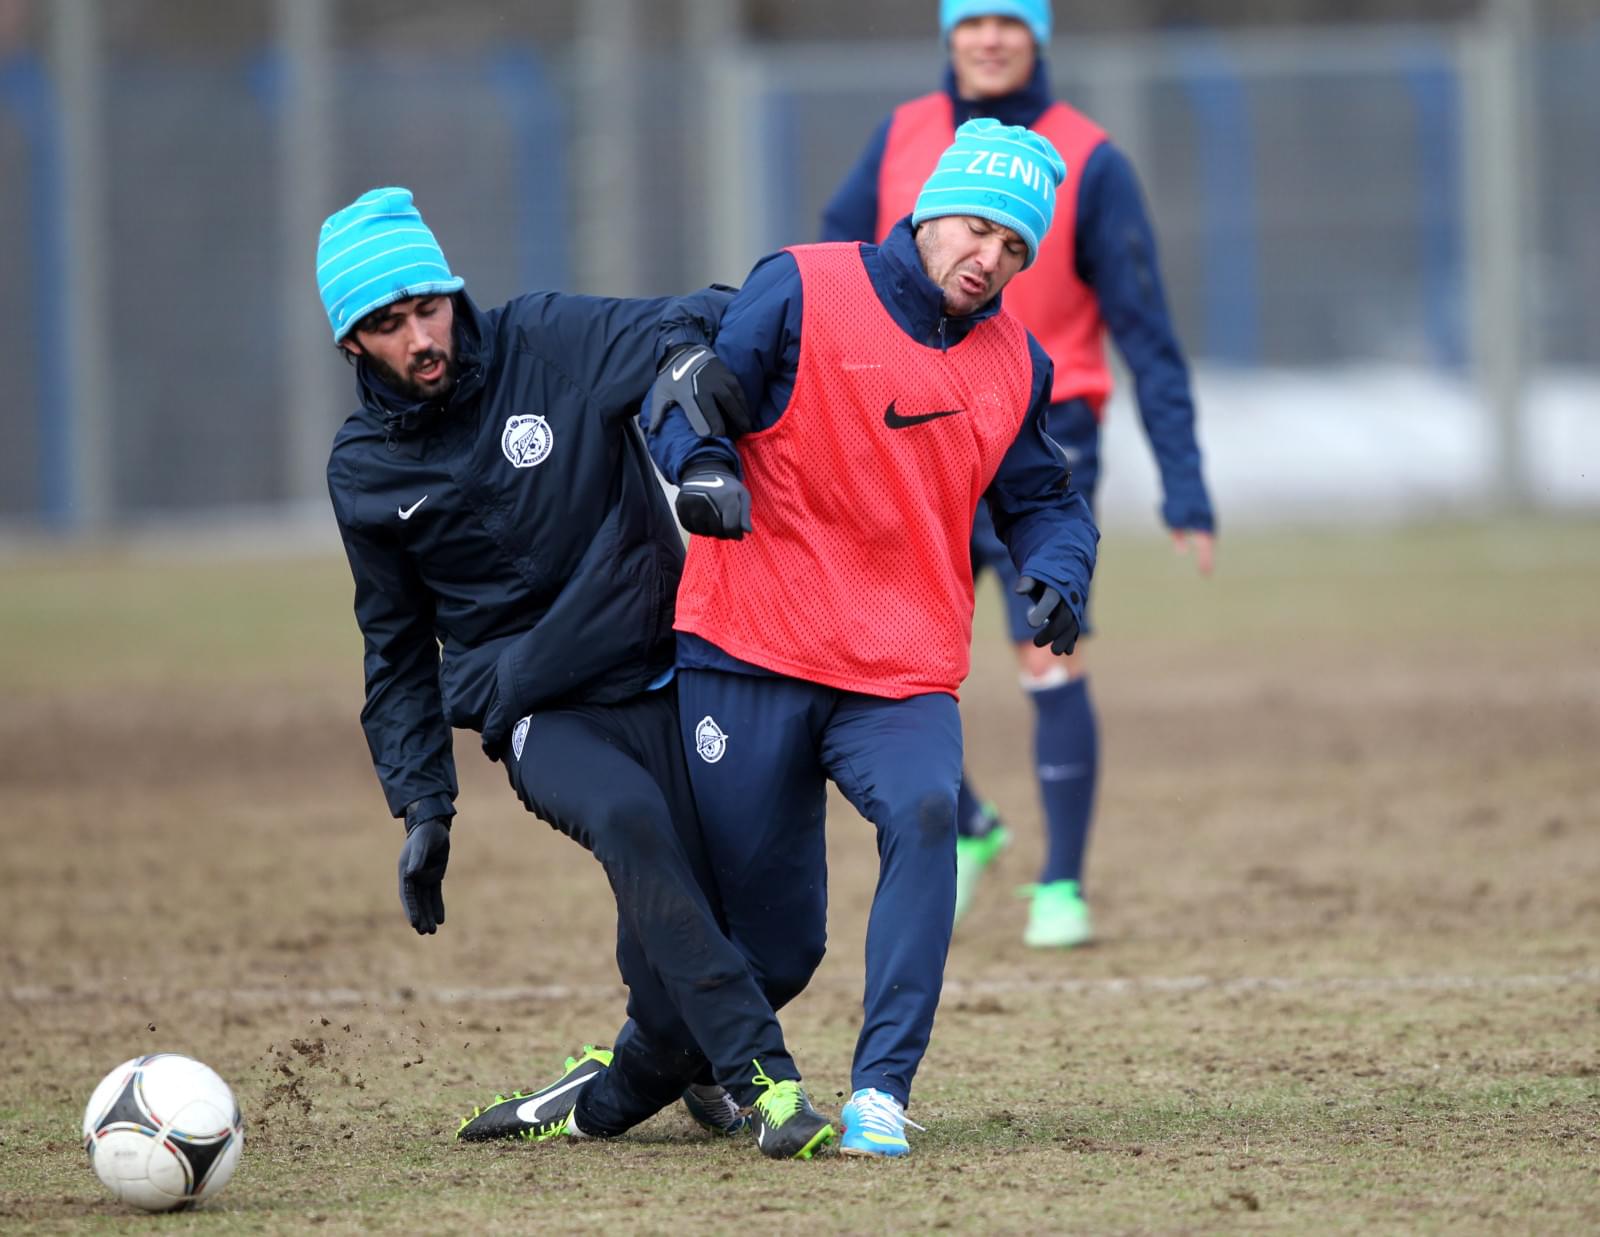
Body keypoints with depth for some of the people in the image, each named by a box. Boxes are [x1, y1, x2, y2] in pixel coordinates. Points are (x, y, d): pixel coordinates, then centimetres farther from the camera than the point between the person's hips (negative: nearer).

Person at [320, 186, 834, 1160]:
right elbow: (398, 648, 16)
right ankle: (760, 1077, -33)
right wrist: (423, 808, 10)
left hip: (660, 680, 0)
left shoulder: (551, 342, -4)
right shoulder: (365, 473, 5)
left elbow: (705, 324, -16)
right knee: (627, 815, -32)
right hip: (538, 713, 0)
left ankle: (610, 1095, 20)